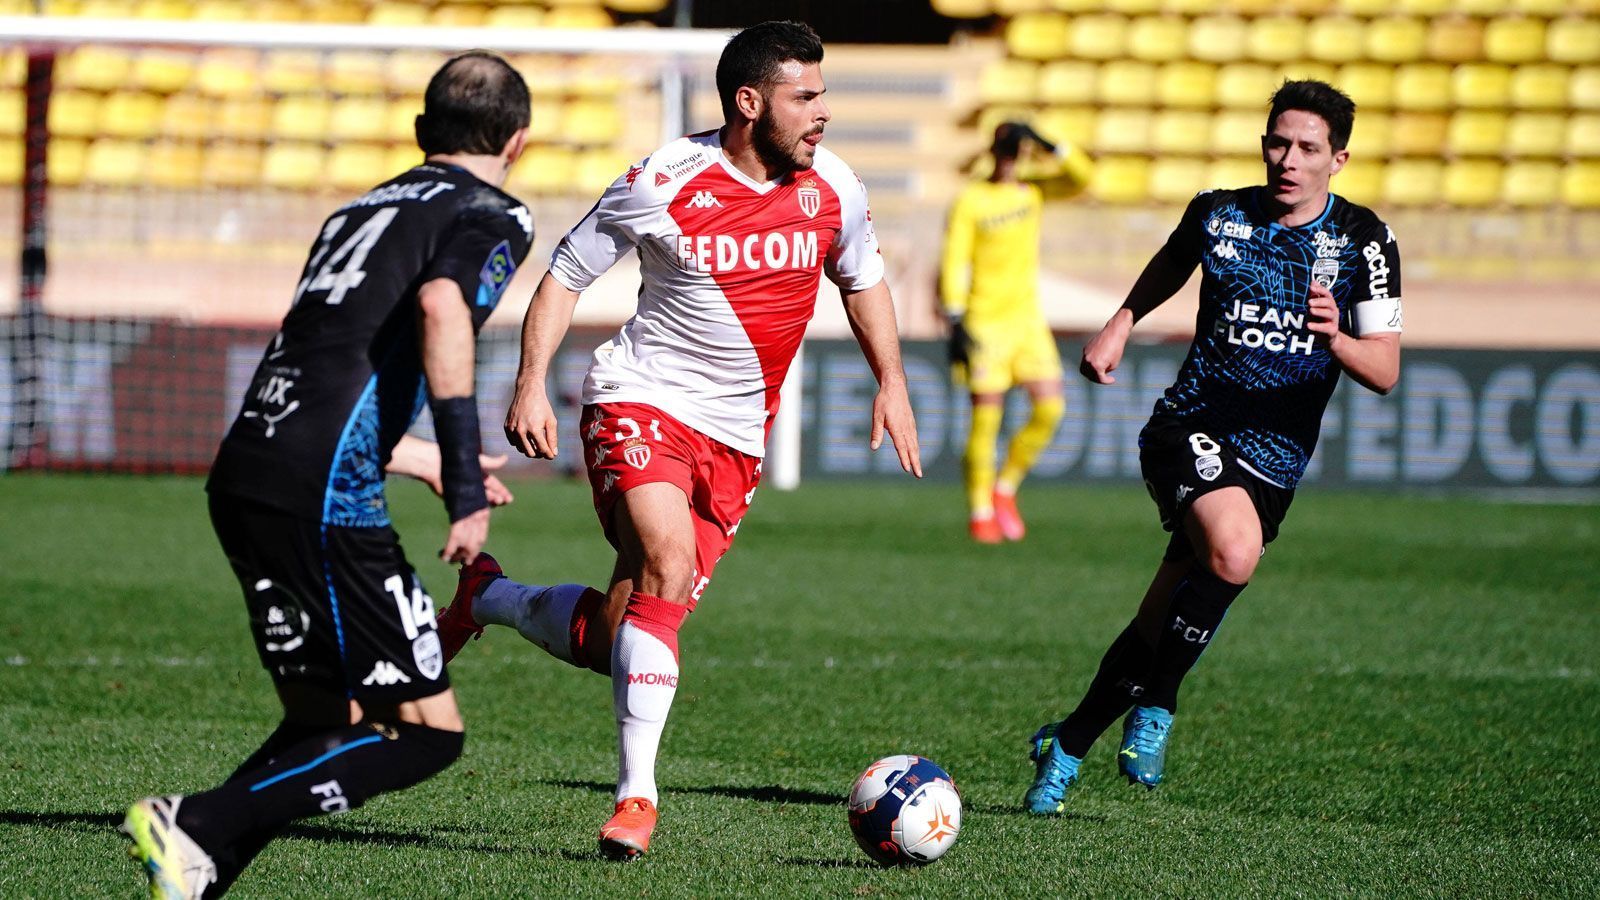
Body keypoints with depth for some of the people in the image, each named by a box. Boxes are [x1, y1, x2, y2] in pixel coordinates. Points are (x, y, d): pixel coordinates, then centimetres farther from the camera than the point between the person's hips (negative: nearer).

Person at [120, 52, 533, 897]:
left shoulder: (361, 208, 27)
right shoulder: (492, 215, 4)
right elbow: (442, 304, -18)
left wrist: (422, 459, 48)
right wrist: (465, 489, -19)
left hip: (243, 470, 8)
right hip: (322, 493, -8)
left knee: (327, 720, 17)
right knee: (424, 732, -2)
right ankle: (199, 826, -14)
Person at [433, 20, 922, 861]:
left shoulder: (832, 189, 0)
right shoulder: (664, 184, -13)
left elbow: (862, 278, 20)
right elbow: (565, 274, -2)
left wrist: (892, 383, 11)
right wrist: (531, 385, -12)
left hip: (736, 441, 5)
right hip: (641, 403, -5)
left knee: (614, 641, 1)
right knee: (667, 563, -29)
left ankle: (489, 598, 30)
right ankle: (636, 795, -24)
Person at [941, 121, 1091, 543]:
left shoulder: (1033, 188, 9)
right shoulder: (970, 201, -5)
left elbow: (1080, 176, -3)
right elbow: (954, 263, -8)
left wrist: (1049, 146, -16)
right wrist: (956, 323, -15)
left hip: (1028, 318, 4)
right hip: (985, 321, -4)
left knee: (1050, 406, -6)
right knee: (986, 417, -6)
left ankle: (1005, 491, 12)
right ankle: (980, 513, 5)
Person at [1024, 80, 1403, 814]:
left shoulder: (1363, 241, -1)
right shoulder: (1219, 214, 2)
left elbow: (1384, 372, -6)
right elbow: (1170, 264, 27)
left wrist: (1337, 341, -25)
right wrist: (1120, 325, 16)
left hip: (1273, 458, 2)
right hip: (1189, 429, -2)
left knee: (1165, 626, 4)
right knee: (1234, 553, -32)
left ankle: (1066, 747, 24)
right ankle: (1155, 707, -14)